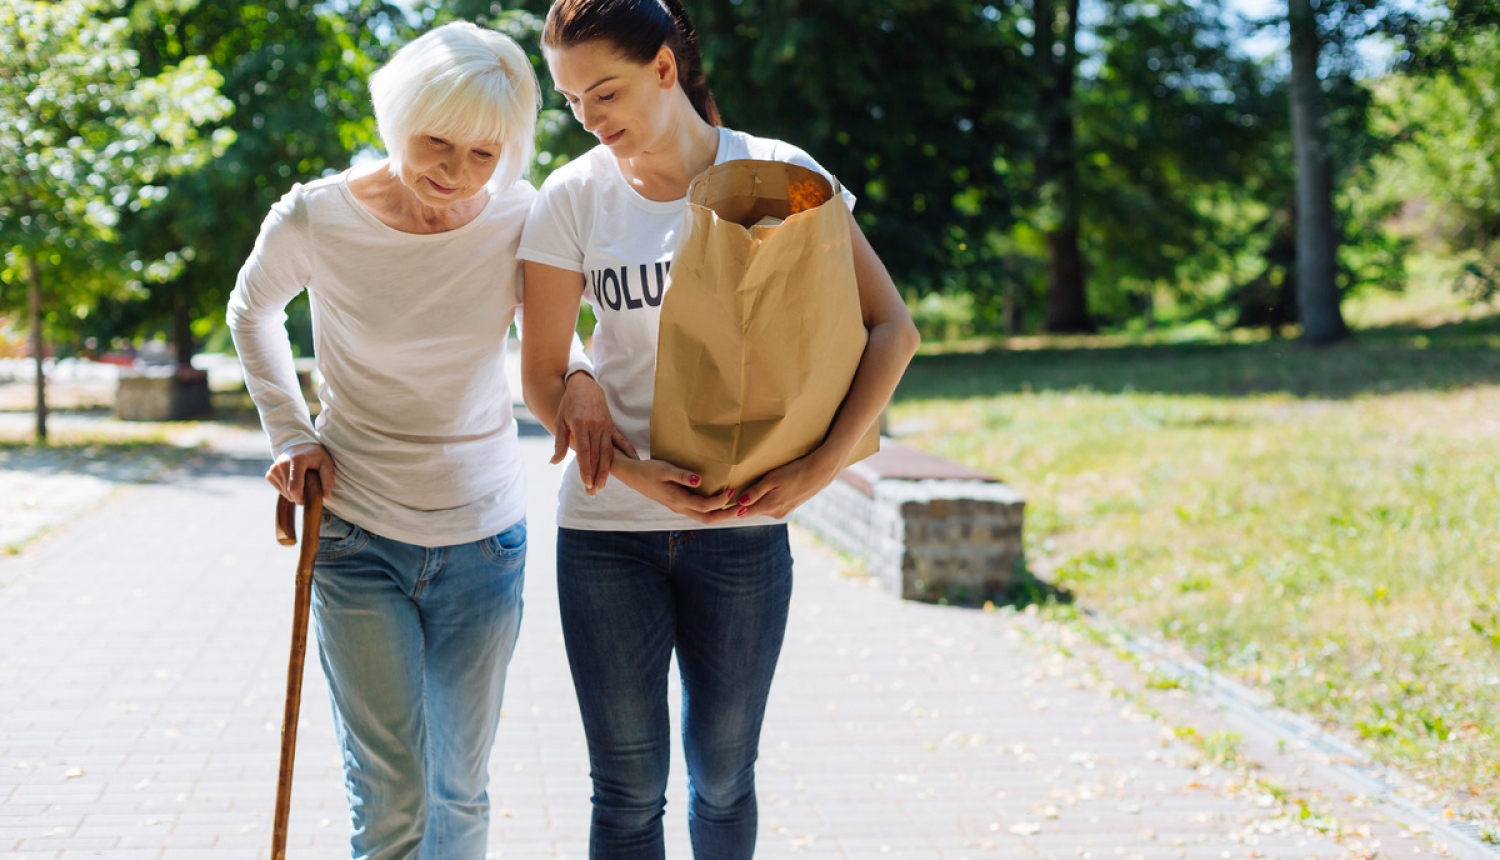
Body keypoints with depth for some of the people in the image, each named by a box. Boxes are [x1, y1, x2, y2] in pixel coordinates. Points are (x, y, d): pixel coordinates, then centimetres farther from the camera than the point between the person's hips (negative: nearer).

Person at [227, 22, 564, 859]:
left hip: (484, 535, 2)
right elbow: (253, 310, 10)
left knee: (461, 789, 10)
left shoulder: (518, 220, -9)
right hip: (357, 536, -2)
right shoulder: (317, 219, -12)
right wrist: (289, 431, 1)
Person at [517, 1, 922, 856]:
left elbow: (892, 328, -5)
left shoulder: (776, 174, -5)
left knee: (723, 777, 12)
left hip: (742, 528, 0)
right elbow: (544, 374, 1)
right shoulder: (574, 198, -3)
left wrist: (822, 466, -16)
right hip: (606, 529, 0)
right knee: (628, 787, 5)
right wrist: (634, 472, -15)